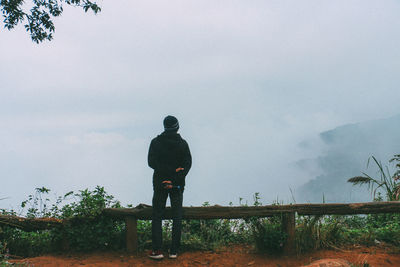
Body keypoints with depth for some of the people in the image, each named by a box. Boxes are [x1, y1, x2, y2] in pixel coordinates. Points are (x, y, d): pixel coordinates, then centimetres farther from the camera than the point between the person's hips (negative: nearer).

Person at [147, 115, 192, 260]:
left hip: (160, 183, -1)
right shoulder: (182, 143, 0)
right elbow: (188, 164, -8)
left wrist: (171, 171, -13)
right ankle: (174, 251, 7)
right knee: (177, 218, 8)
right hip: (177, 185, 1)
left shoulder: (156, 142, -2)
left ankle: (157, 250, 1)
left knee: (157, 217, 7)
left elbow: (151, 162, -10)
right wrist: (176, 179, -13)